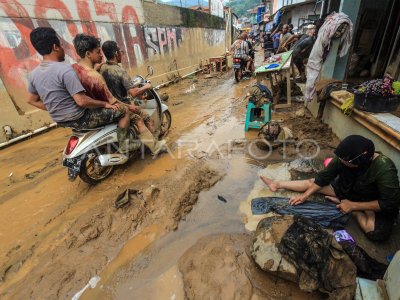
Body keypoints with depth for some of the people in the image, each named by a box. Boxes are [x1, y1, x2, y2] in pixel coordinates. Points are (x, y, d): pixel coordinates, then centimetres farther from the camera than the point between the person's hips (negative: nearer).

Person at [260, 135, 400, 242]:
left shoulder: (385, 170, -36)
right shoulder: (343, 158, -24)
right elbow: (324, 176, -15)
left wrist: (353, 205, -28)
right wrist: (304, 195, -22)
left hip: (371, 201, -3)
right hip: (348, 188, 4)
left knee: (377, 232, -31)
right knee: (313, 182, -9)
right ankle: (277, 184, 3)